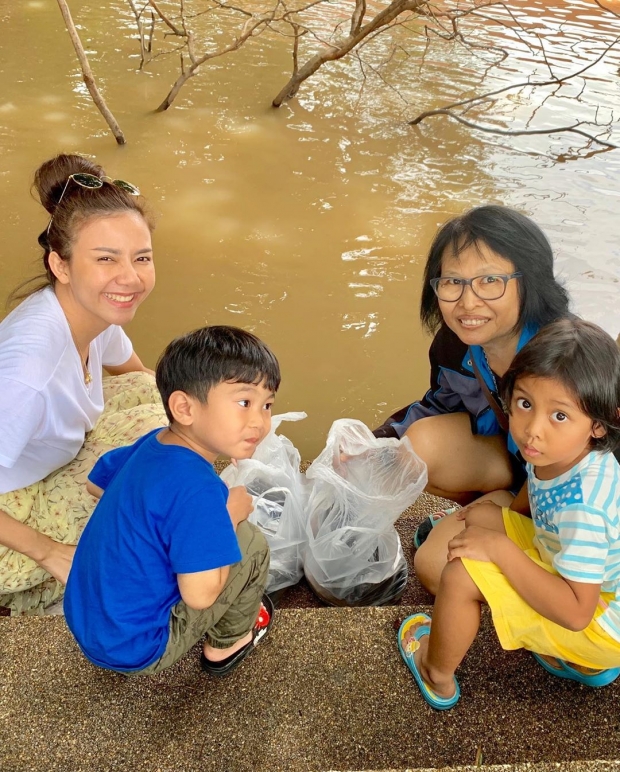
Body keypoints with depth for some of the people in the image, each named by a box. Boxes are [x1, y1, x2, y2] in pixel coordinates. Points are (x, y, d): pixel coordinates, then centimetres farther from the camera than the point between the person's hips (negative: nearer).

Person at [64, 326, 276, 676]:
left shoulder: (154, 443, -4)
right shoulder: (198, 489, -31)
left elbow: (97, 483, 13)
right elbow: (200, 594, -28)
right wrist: (229, 514, -13)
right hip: (134, 648, -8)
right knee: (251, 545, -5)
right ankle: (228, 644, 17)